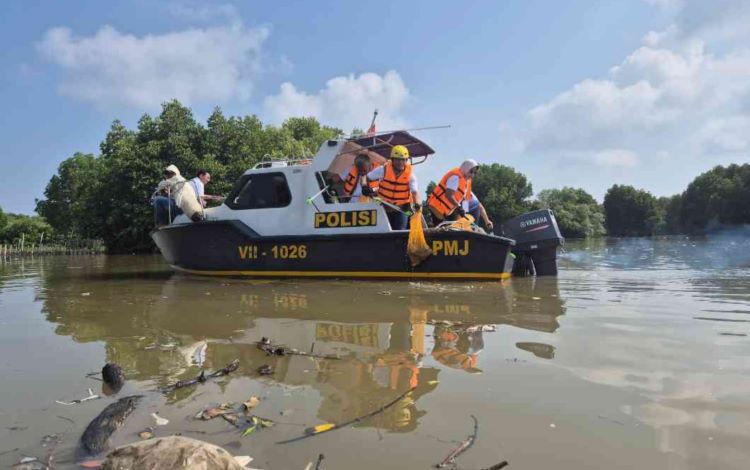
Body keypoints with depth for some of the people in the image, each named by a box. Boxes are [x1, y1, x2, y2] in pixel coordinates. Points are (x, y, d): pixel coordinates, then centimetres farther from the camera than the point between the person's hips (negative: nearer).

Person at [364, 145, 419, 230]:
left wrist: (416, 203, -40)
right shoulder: (383, 170, -9)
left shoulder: (410, 174, -10)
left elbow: (415, 191, -21)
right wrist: (365, 187, -16)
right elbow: (366, 177, 3)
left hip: (402, 208, -1)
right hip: (384, 207, 1)